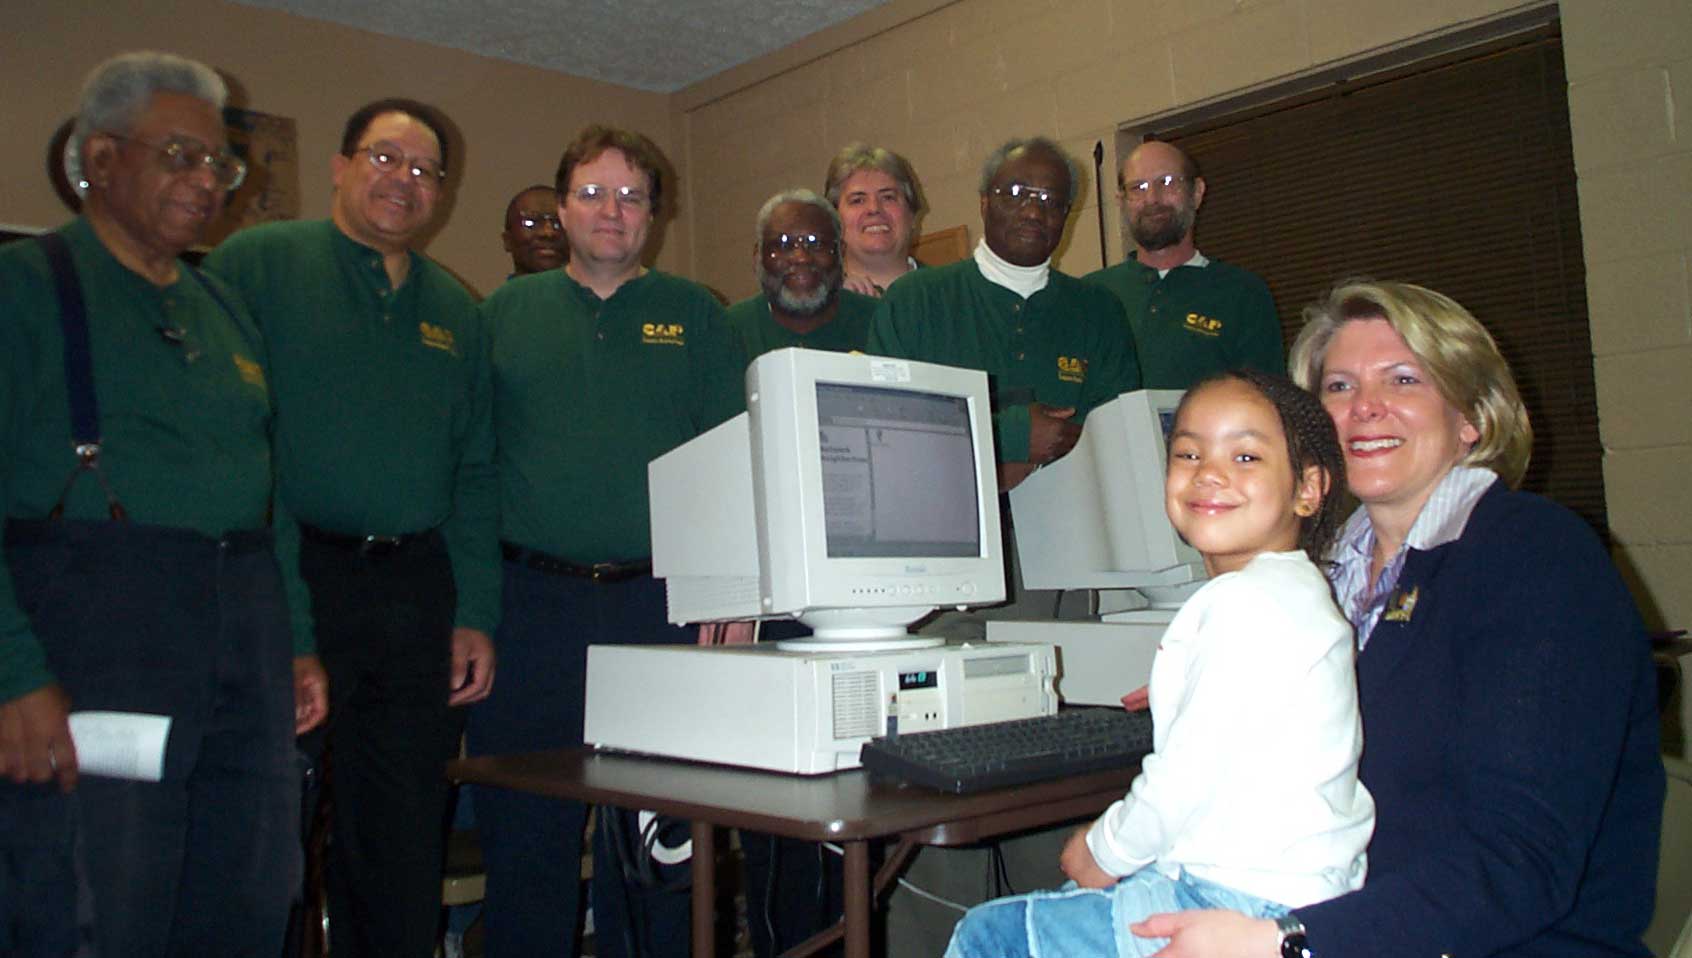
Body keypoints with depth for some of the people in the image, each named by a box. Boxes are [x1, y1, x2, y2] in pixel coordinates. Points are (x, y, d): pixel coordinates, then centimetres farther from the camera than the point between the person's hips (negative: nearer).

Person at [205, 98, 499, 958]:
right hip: (288, 586, -4)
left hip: (418, 600, 4)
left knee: (405, 847, 11)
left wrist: (474, 616, 7)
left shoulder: (454, 310, 17)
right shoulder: (255, 264, 3)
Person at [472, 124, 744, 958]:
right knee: (525, 834, 6)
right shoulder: (507, 311, 12)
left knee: (656, 840, 8)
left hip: (661, 604, 0)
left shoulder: (694, 314, 10)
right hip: (531, 602, 1)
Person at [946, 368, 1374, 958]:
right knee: (1065, 902, 27)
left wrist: (1106, 851, -7)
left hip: (1247, 903, -11)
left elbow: (1190, 775, -21)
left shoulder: (1249, 604, -21)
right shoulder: (1285, 592, 13)